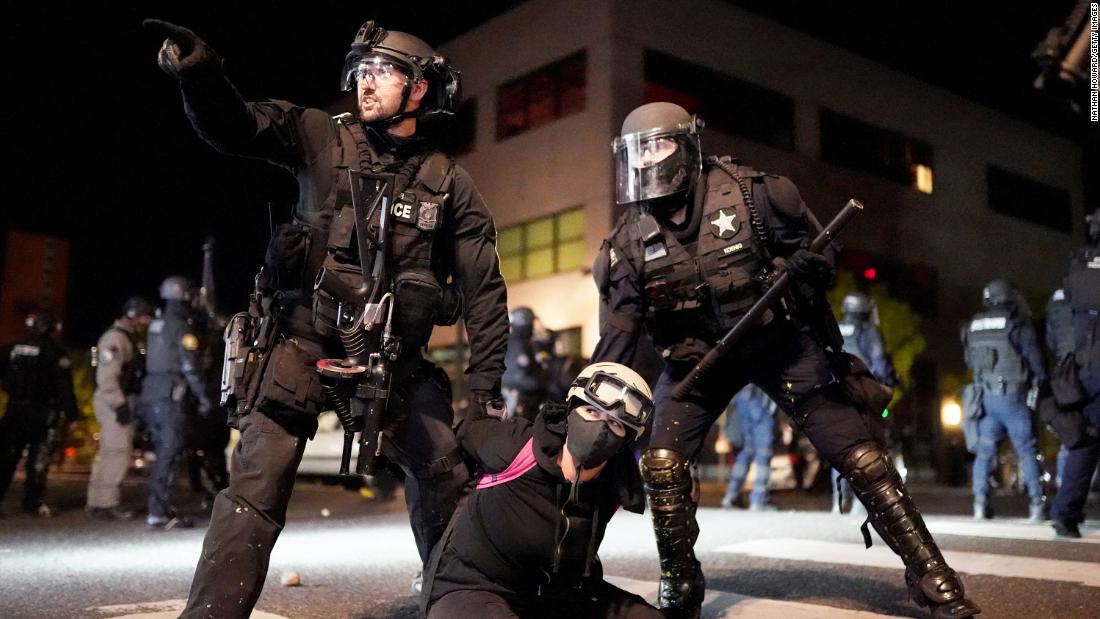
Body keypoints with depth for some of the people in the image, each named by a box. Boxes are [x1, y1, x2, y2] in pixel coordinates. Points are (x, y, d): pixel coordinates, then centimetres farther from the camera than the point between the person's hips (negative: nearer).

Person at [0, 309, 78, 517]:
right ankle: (33, 502, 2)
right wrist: (71, 414, -10)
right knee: (38, 459, 3)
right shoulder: (54, 351, -8)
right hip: (43, 412, -4)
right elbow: (64, 386, -11)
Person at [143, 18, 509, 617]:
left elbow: (484, 291, 5)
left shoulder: (450, 184, 5)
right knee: (257, 483, -10)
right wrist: (198, 70, -29)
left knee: (445, 475, 8)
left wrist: (486, 389, 1)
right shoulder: (323, 137, 4)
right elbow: (232, 126, -7)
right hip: (306, 337, -2)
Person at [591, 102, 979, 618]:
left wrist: (803, 266, -24)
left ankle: (929, 574, 12)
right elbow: (617, 332, -9)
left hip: (778, 343, -1)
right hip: (696, 358, 2)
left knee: (858, 453, -3)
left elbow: (810, 244, -1)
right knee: (661, 463, -13)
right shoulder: (629, 241, -8)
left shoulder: (747, 192, -15)